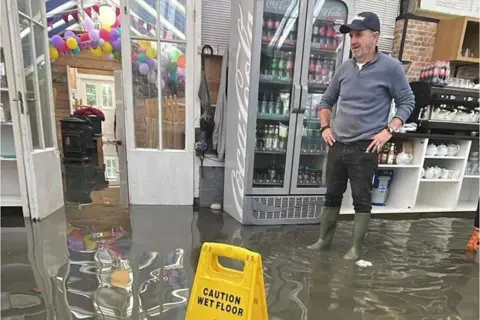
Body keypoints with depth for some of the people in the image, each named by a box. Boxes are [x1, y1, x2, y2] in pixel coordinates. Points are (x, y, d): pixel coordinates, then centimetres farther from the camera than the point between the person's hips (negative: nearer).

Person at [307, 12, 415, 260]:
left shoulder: (390, 67, -4)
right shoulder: (345, 68, 8)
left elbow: (407, 102, 3)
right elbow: (326, 101, 18)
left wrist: (388, 131, -10)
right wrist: (325, 127, 5)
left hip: (365, 148, -4)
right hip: (337, 145, 5)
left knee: (361, 199, 5)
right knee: (332, 194, 13)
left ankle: (356, 248, 22)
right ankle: (324, 239, 30)